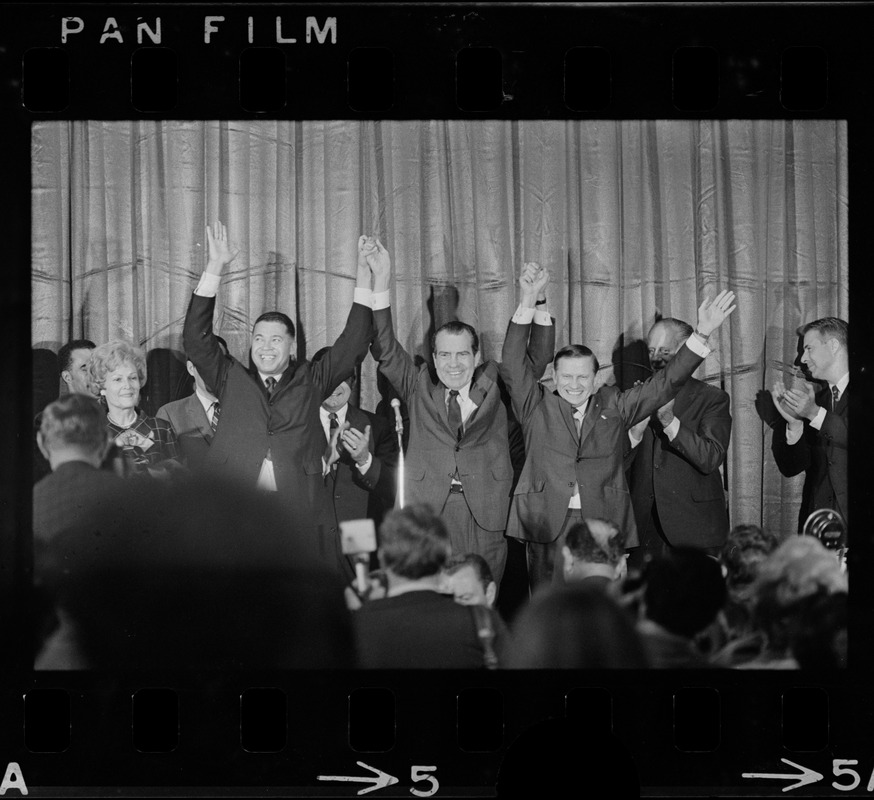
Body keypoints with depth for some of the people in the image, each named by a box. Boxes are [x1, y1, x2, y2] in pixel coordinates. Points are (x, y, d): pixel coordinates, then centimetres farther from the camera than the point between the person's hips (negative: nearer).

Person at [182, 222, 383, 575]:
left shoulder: (311, 381, 16)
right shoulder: (231, 380, 16)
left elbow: (353, 345, 10)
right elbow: (196, 338, 7)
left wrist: (365, 277, 4)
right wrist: (215, 268, 0)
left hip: (299, 515, 0)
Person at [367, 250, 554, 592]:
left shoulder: (495, 387, 11)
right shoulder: (418, 388, 11)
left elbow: (538, 357, 5)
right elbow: (385, 349, 3)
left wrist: (535, 301, -9)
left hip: (484, 512, 0)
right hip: (428, 506, 0)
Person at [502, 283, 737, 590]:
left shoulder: (614, 406, 14)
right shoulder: (537, 406, 10)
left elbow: (666, 382, 11)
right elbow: (512, 365, 0)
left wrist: (701, 335, 1)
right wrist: (526, 308, -12)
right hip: (549, 528, -1)